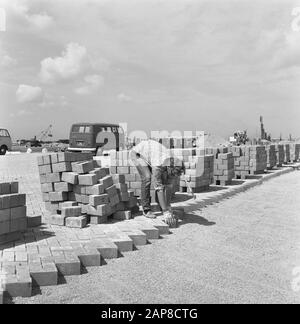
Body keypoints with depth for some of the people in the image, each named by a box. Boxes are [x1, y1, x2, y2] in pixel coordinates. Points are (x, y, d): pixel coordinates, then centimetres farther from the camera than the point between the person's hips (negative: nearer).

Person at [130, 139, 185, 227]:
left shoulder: (173, 164, -23)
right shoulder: (157, 166, -43)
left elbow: (170, 186, -14)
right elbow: (159, 189, -43)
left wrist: (168, 206, -11)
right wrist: (166, 212, -44)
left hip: (150, 153, 6)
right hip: (137, 153, -6)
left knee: (163, 180, -5)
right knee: (147, 178, -23)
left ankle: (162, 205, 12)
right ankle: (146, 209, -11)